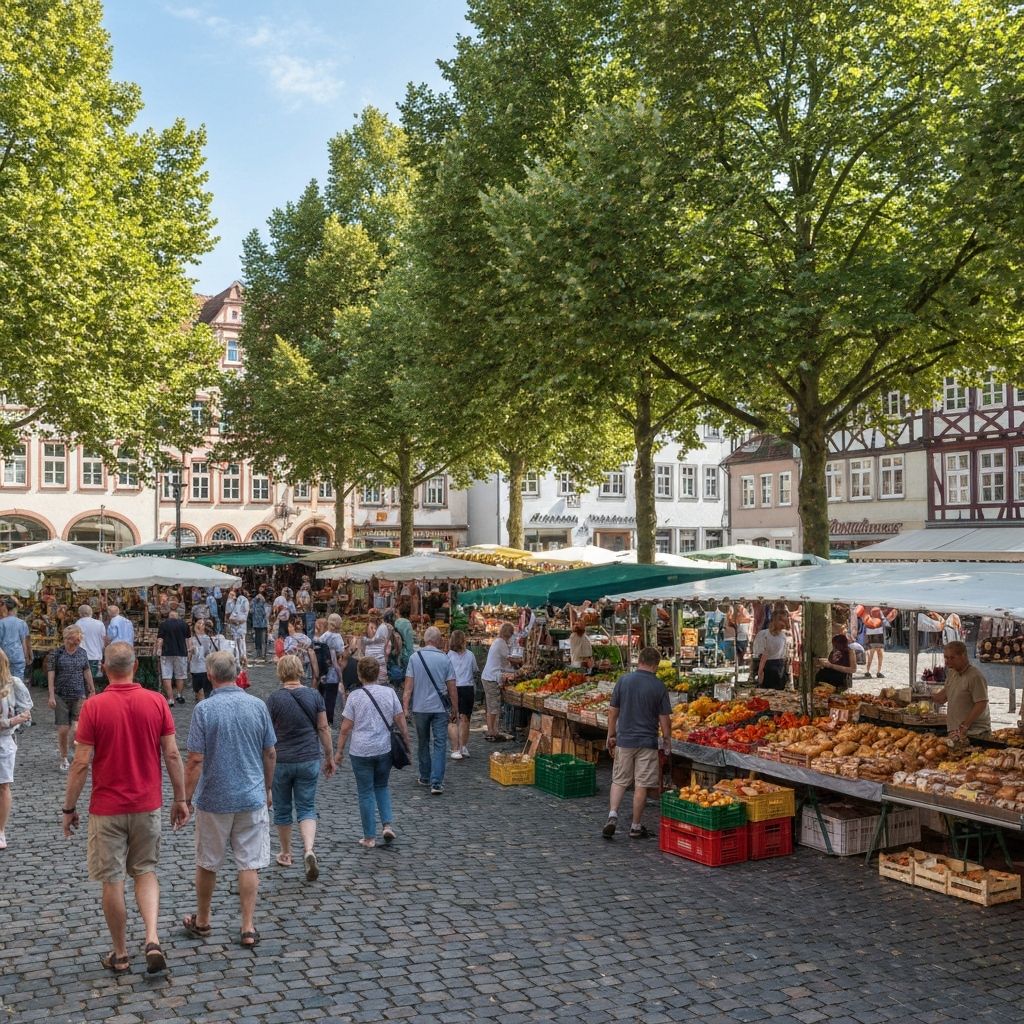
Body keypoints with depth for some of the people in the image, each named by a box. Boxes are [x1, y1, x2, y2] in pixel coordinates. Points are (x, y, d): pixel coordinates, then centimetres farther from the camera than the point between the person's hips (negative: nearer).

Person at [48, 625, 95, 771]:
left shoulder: (82, 653, 7)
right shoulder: (56, 653, -3)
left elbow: (87, 672, 15)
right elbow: (51, 675, -4)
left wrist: (92, 690, 18)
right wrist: (51, 696, -9)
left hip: (79, 696, 2)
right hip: (61, 697, -2)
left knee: (77, 728, -10)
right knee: (63, 729, -1)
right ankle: (64, 759, 17)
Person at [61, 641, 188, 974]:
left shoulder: (94, 707, -12)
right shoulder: (156, 702, -5)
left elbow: (81, 763, -11)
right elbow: (172, 755, -3)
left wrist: (68, 808, 1)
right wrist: (180, 799, 7)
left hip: (107, 809, -2)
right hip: (147, 805, 2)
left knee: (112, 881, 10)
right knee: (146, 872, 16)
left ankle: (120, 954, 20)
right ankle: (153, 940, -2)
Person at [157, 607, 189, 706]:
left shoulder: (163, 624, -3)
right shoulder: (183, 624, 2)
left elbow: (160, 639, -5)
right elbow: (187, 639, 7)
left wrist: (158, 650, 5)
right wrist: (187, 650, 18)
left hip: (167, 653, -2)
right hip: (181, 652, 2)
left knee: (167, 677, 1)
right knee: (180, 676, 17)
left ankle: (170, 699, -6)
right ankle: (179, 695, 29)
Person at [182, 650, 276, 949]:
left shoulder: (204, 709, -13)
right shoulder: (258, 706, -3)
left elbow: (195, 760, -13)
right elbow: (270, 754, 4)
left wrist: (186, 798, -4)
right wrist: (267, 788, 17)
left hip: (213, 799, -2)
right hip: (252, 798, 2)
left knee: (207, 863, 15)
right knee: (249, 865, 7)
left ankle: (202, 921, 30)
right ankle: (248, 928, 8)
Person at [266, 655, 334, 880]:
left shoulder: (274, 699, -10)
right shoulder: (314, 696, -3)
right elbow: (323, 729, 1)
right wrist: (330, 756, 12)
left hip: (280, 762, -1)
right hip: (309, 760, 1)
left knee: (282, 810, 16)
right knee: (307, 809, 7)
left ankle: (286, 854, 28)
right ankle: (308, 850, -15)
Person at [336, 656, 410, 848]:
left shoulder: (355, 696, -7)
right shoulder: (389, 692, -1)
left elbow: (346, 728, -6)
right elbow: (400, 720, 1)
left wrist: (339, 751, 4)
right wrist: (407, 742, 12)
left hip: (361, 752, -3)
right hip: (385, 749, 3)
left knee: (366, 792, 7)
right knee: (382, 787, 21)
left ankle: (369, 837, 12)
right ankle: (388, 824, 6)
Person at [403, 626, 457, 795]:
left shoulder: (415, 658, -3)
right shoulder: (445, 659, -5)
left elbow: (409, 686, -5)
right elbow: (452, 688, -3)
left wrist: (405, 708, -1)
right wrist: (454, 710, 6)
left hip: (420, 707, 2)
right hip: (440, 708, -2)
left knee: (423, 743, 17)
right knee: (440, 744, 0)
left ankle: (425, 777, 27)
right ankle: (436, 783, -8)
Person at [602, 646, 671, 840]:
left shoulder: (623, 680, -2)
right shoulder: (659, 686, -7)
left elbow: (613, 711, 2)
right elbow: (664, 719, -5)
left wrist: (611, 736, 12)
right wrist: (667, 741, 8)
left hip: (624, 740, 2)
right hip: (647, 742, -2)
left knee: (619, 781, 13)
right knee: (641, 785, 6)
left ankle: (612, 815, -4)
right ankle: (636, 827, 12)